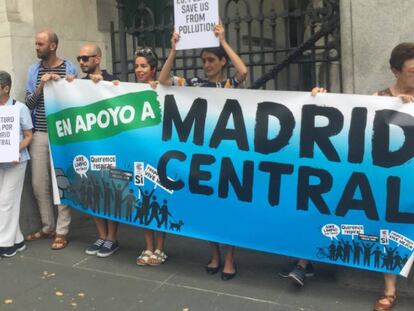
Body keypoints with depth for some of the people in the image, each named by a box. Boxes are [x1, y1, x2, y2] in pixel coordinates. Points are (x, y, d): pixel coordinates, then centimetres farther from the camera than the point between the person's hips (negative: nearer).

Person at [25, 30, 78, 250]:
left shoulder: (69, 68, 1)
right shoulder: (33, 70, 11)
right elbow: (28, 104, 6)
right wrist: (40, 87, -9)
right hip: (39, 134, 4)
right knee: (39, 183, 8)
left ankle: (62, 231, 7)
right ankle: (48, 227, 24)